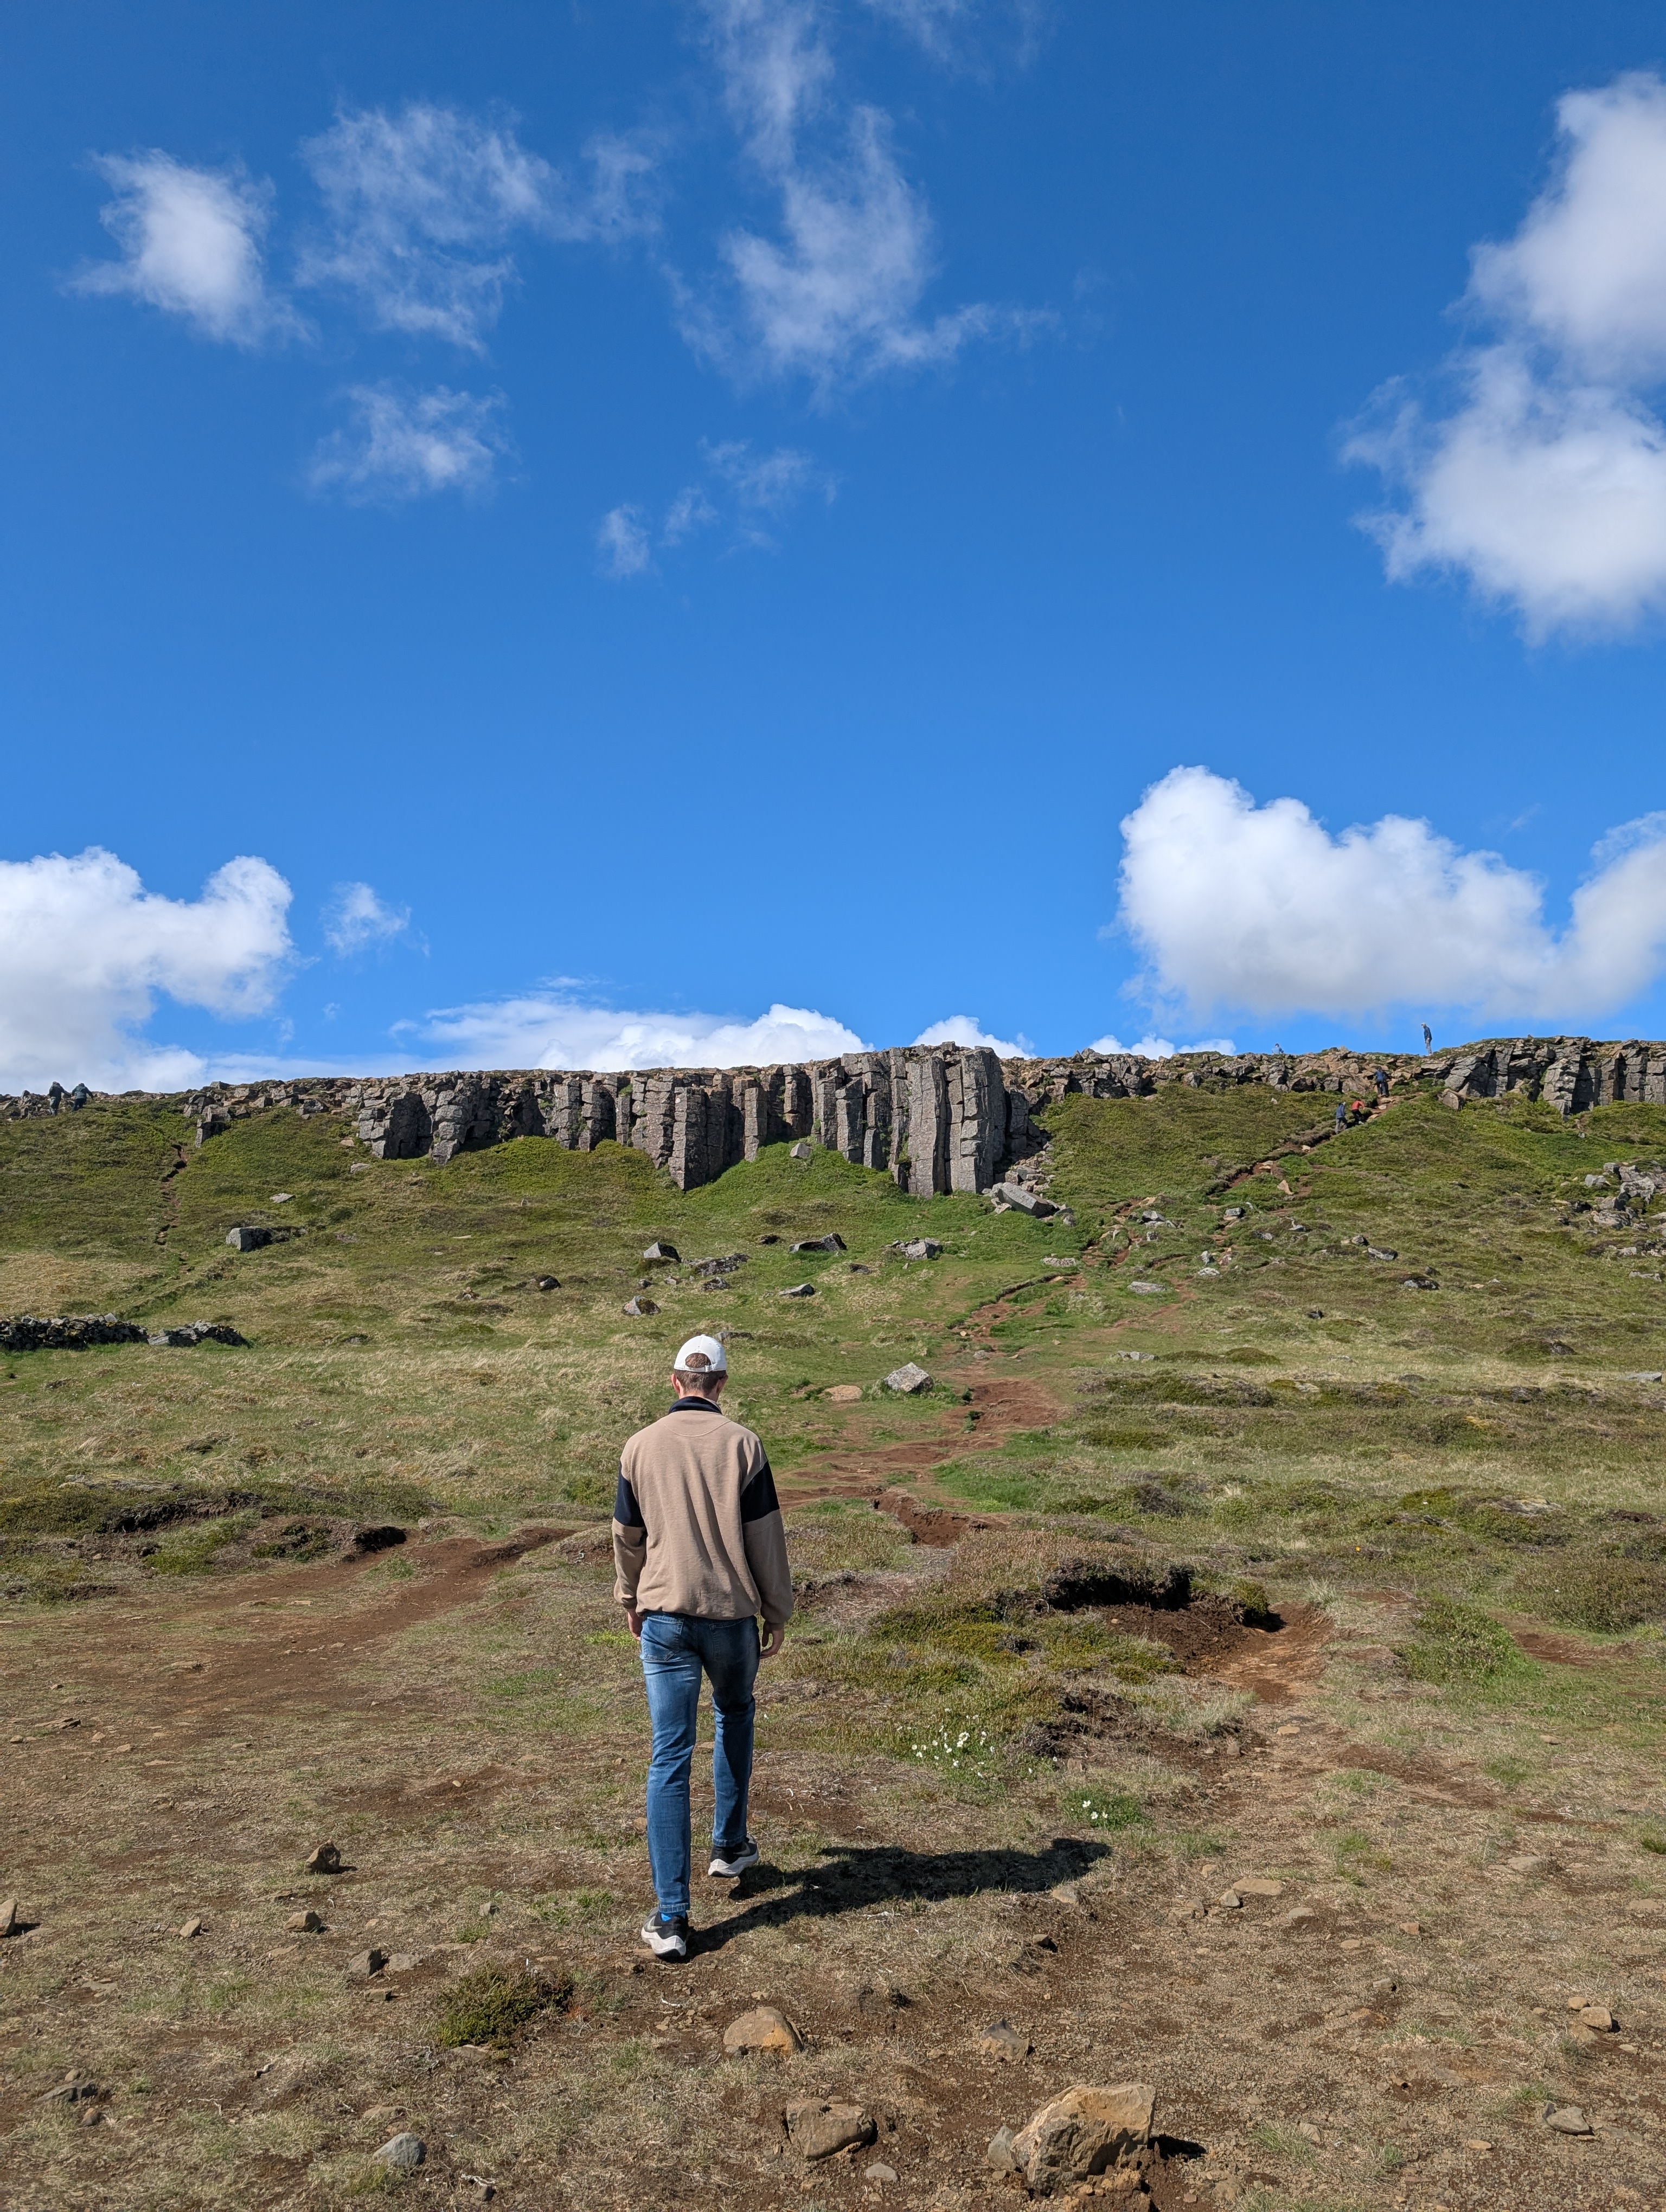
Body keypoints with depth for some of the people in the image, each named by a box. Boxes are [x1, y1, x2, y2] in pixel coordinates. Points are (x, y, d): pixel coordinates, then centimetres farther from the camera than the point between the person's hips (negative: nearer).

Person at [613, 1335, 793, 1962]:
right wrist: (778, 1614, 8)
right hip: (731, 1615, 0)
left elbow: (627, 1537, 9)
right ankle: (730, 1846, 38)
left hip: (664, 1616, 1)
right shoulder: (742, 1445, -7)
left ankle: (670, 1916, 2)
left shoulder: (640, 1447, -2)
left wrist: (630, 1601, 26)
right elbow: (766, 1537, -4)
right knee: (734, 1717, 27)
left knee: (669, 1758, 3)